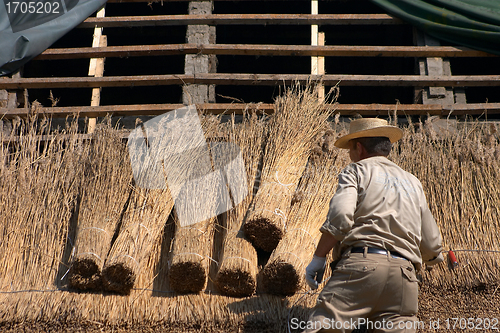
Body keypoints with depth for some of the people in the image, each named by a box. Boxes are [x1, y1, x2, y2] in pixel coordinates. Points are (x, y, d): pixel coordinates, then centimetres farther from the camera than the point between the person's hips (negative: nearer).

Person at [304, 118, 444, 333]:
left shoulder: (357, 170, 12)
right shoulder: (413, 183, 28)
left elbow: (339, 217, -8)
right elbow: (431, 247, 28)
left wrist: (318, 258, 0)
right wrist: (433, 258, 50)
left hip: (362, 264, -5)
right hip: (404, 275, 5)